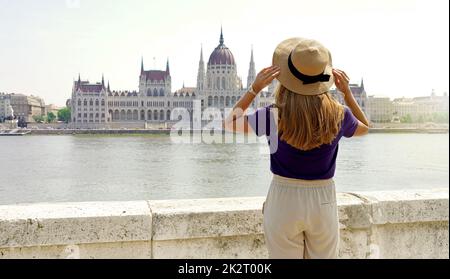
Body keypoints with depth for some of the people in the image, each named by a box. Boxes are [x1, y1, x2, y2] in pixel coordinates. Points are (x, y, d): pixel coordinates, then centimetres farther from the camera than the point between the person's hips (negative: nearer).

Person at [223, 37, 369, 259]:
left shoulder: (274, 116, -15)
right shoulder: (338, 116, -8)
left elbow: (229, 124, 1)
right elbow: (364, 128, 16)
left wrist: (254, 89, -5)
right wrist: (347, 92, 6)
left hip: (283, 201, -1)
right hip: (323, 202, 2)